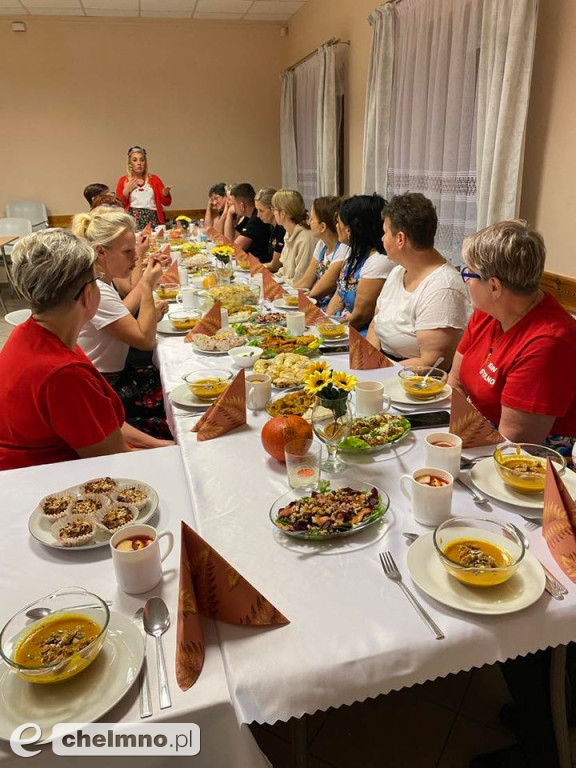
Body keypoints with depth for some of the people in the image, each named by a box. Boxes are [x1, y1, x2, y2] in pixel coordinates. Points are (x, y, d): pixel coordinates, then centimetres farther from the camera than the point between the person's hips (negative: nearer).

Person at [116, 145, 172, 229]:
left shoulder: (154, 178, 14)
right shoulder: (123, 180, 10)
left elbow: (166, 202, 11)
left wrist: (166, 192, -8)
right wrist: (126, 191, -6)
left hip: (153, 220, 1)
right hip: (132, 219, -1)